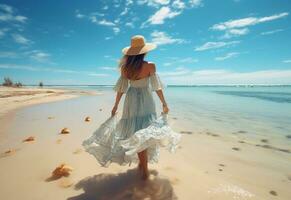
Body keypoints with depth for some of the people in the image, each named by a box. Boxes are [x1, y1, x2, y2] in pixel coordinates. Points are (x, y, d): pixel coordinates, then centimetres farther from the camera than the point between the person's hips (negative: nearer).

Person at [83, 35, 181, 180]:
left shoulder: (125, 67, -2)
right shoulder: (150, 66, -11)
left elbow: (121, 88, 1)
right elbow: (157, 87, -9)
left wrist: (116, 105, 10)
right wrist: (164, 103, 1)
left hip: (131, 101, 4)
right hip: (145, 101, -3)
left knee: (135, 132, 13)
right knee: (145, 132, 4)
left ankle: (142, 164, 27)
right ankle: (144, 168, 12)